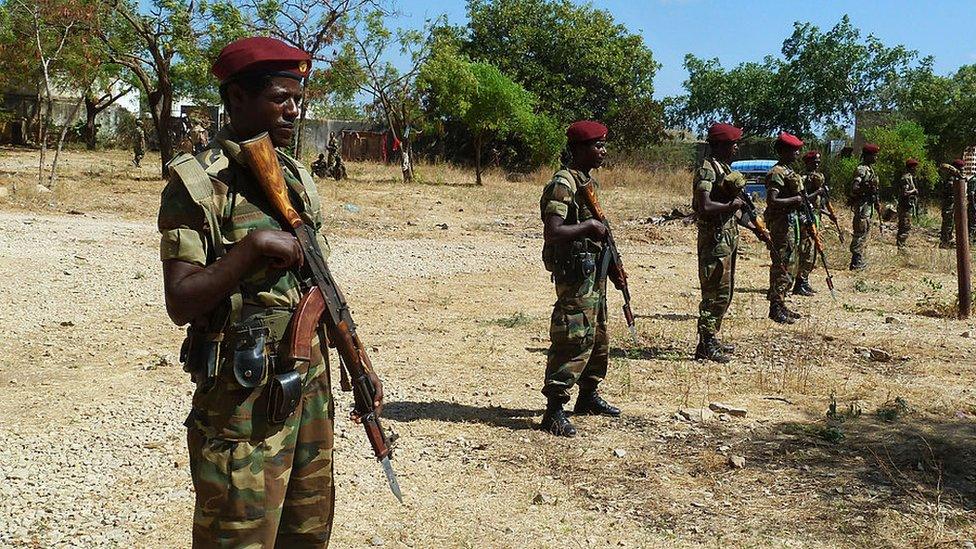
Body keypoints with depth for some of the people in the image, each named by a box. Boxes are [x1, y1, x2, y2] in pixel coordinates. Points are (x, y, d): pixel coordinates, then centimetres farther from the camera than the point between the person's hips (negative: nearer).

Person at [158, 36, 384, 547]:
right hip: (243, 393, -7)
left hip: (312, 382, 7)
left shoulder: (297, 176, 10)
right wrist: (254, 245, -24)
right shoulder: (197, 184, -10)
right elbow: (180, 303, -16)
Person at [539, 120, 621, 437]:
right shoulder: (563, 184, -16)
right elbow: (553, 232, -27)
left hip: (593, 269, 10)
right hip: (574, 270, -10)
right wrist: (589, 227, -18)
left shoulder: (590, 181, 14)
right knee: (575, 340, -12)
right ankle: (554, 411, -7)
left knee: (598, 338, 18)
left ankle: (588, 397, 33)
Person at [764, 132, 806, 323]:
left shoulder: (789, 171, 16)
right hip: (781, 223, -10)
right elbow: (772, 201, -25)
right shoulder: (777, 173, -15)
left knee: (787, 265, 14)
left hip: (791, 221, 10)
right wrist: (796, 199, -19)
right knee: (780, 265, -7)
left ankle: (780, 305, 21)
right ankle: (776, 307, -4)